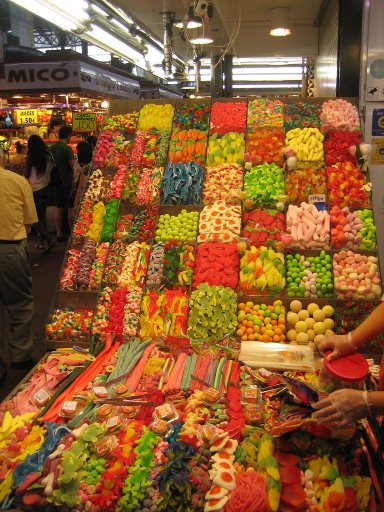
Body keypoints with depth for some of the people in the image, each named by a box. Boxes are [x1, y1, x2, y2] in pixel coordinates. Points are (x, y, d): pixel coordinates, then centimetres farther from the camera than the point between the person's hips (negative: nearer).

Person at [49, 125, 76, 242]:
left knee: (58, 208, 11)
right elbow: (73, 165, -18)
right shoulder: (67, 149, -16)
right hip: (67, 182, -6)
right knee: (71, 208, 4)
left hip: (55, 181, 6)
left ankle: (59, 233, 16)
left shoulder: (51, 148, 4)